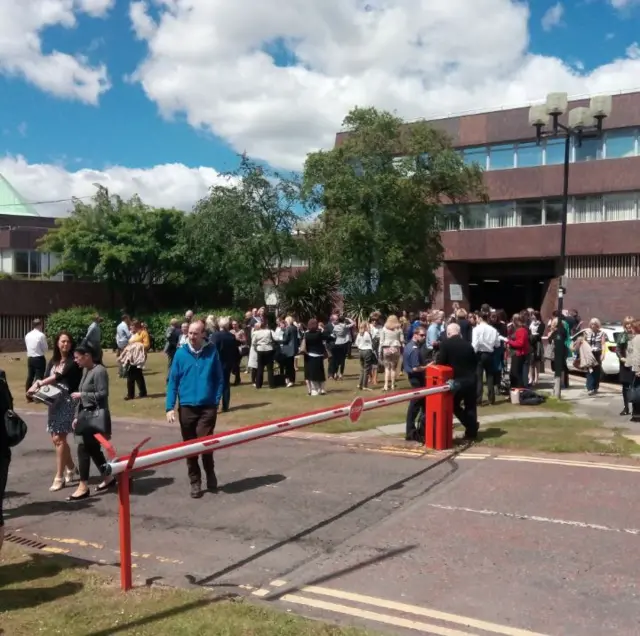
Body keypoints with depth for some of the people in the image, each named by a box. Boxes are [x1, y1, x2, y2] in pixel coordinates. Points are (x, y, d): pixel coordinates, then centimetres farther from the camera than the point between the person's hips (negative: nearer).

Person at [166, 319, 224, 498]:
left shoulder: (212, 352, -4)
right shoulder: (180, 353, -2)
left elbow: (219, 379, 2)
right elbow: (172, 381, 0)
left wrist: (216, 401, -6)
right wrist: (170, 407, -5)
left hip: (208, 407, -2)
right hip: (186, 407, 2)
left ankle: (210, 475, 24)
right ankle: (195, 482, 23)